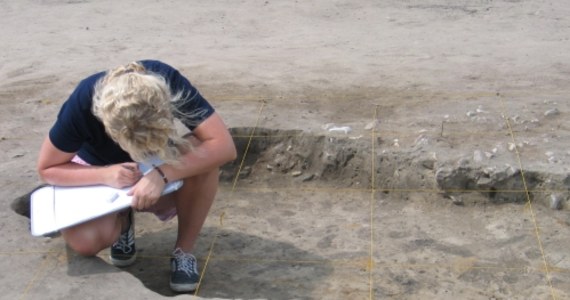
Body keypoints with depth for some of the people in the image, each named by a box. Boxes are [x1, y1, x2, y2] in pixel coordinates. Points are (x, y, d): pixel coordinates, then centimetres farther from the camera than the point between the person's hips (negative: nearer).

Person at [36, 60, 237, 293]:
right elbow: (47, 169, -19)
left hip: (162, 175, 1)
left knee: (203, 155, -33)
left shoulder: (168, 81, -33)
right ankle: (122, 222, 5)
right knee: (83, 241, -31)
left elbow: (224, 146, -35)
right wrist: (105, 175, -35)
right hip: (100, 175, 0)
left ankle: (183, 253, -12)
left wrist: (161, 175, -45)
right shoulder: (82, 104, -33)